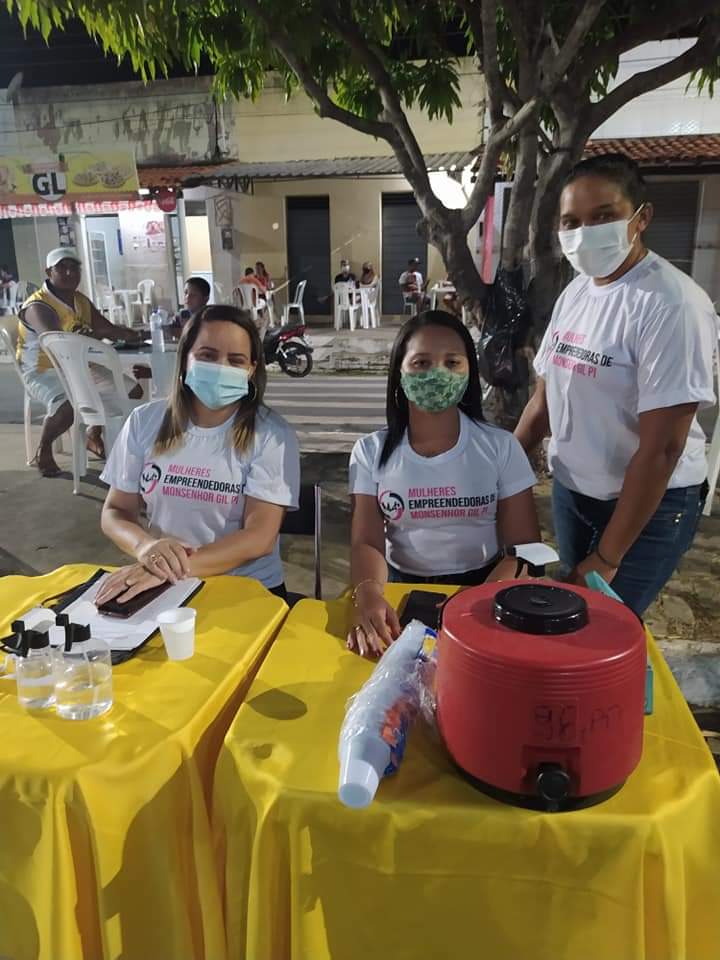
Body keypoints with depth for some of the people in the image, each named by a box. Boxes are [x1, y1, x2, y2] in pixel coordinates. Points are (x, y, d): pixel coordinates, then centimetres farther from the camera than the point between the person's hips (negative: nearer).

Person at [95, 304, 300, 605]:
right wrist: (145, 546, -17)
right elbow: (116, 512, 6)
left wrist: (176, 567, -26)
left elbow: (260, 537, -14)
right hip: (162, 587, 3)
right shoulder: (144, 422, 3)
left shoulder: (272, 435, -7)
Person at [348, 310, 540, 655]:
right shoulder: (371, 452, 1)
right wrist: (368, 594, -27)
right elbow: (368, 542, -5)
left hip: (481, 585, -1)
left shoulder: (501, 448, -1)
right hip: (401, 590, 1)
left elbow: (525, 546, -4)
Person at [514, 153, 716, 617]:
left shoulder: (671, 305, -22)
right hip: (572, 489, 7)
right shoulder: (574, 292, 1)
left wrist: (606, 557, -20)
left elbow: (661, 449, -23)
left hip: (652, 503, -7)